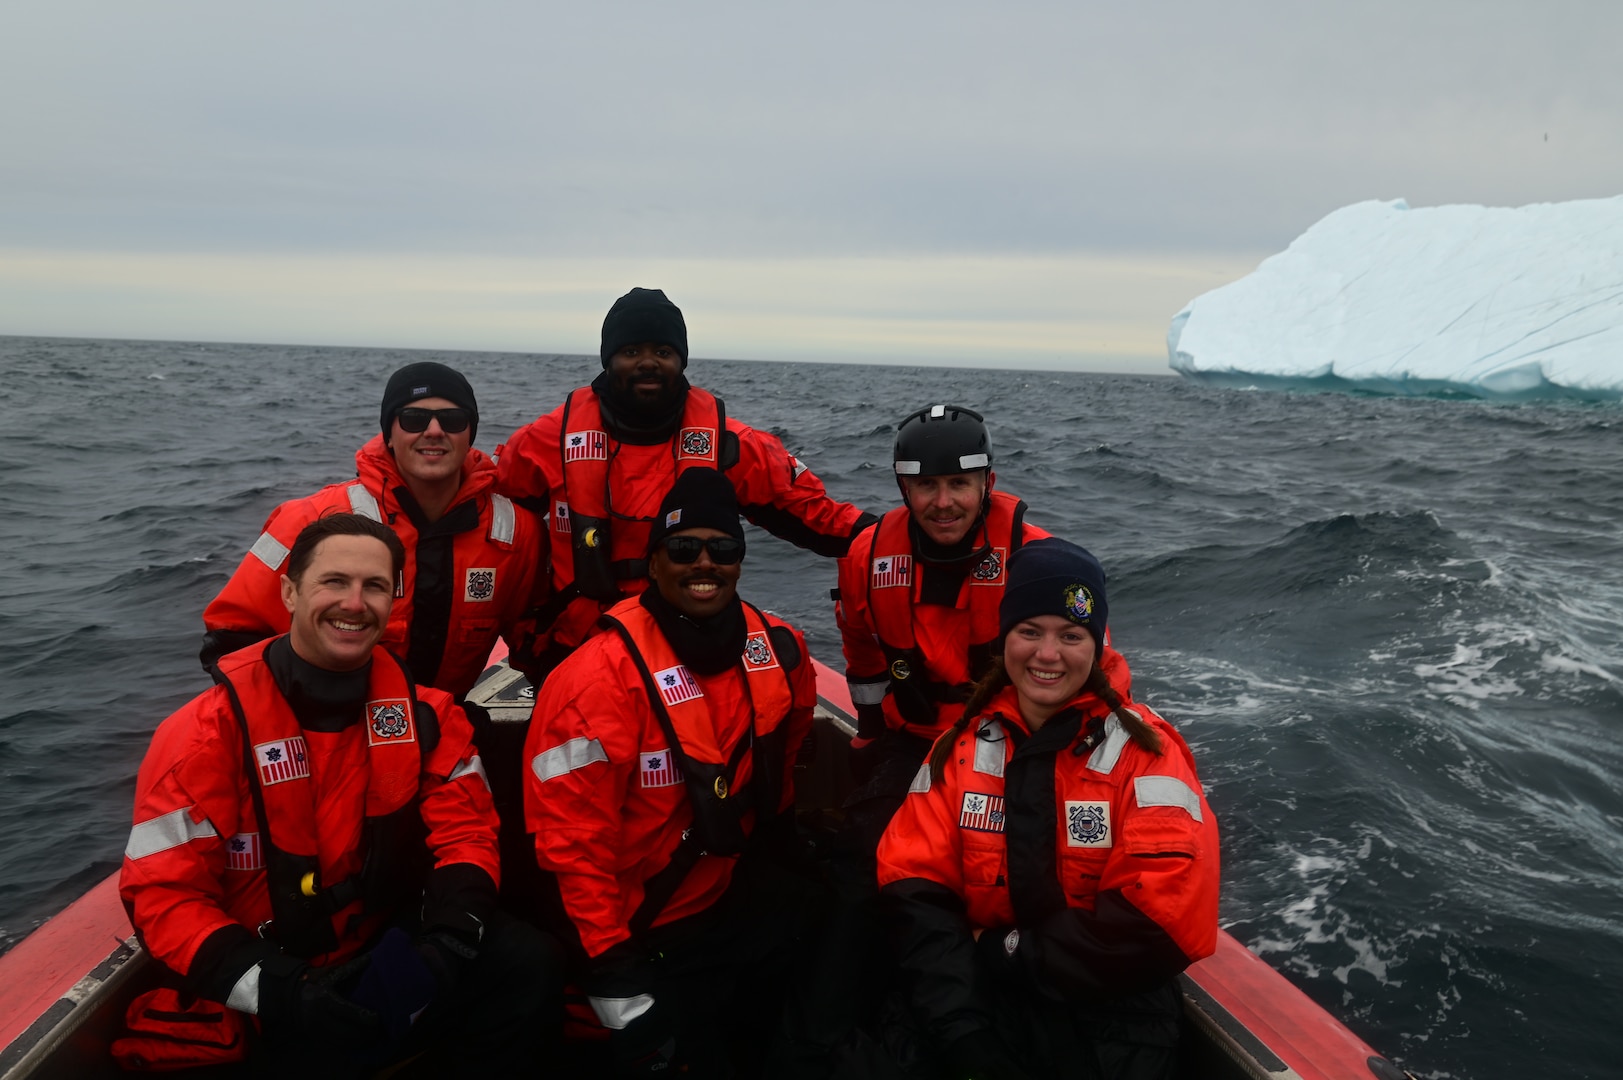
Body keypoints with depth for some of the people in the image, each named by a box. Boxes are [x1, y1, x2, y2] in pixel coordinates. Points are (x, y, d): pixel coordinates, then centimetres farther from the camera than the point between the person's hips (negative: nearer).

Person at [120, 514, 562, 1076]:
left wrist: (449, 935, -22)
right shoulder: (211, 732, -12)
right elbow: (163, 893, -12)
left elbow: (465, 831, -2)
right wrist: (273, 988, -27)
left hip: (390, 942, 3)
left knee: (529, 964, -17)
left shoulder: (422, 710, -3)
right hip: (262, 991, -3)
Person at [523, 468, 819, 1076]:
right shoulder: (601, 679, -23)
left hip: (731, 904, 5)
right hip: (634, 931, -5)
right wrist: (611, 971, -18)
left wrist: (780, 874, 19)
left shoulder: (782, 652, -6)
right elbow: (573, 840, -19)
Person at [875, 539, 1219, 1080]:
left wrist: (1005, 954, -12)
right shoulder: (965, 744, 3)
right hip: (984, 995, 2)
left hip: (1106, 1010, -1)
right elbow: (917, 888, -3)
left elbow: (1164, 920, -15)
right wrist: (961, 1027, -16)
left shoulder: (1143, 752, -7)